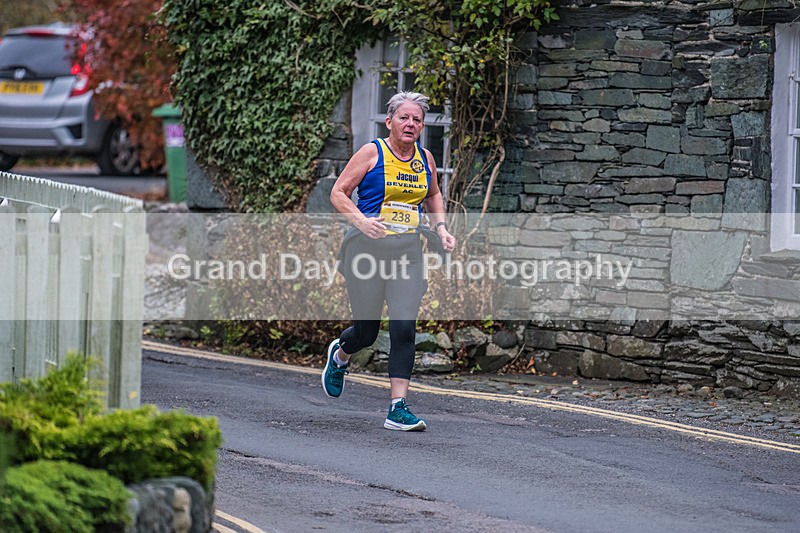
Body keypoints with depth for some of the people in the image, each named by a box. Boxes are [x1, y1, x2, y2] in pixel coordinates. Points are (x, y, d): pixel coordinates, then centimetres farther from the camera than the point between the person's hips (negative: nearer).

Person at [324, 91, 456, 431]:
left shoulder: (425, 159, 9)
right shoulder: (372, 153, -5)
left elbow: (433, 195, 27)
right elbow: (338, 193, -4)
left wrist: (440, 227, 10)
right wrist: (361, 220, -20)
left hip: (407, 251, 3)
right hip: (368, 248, -3)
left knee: (404, 329, -9)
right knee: (366, 332, 4)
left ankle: (399, 408, -8)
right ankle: (340, 354, 41)